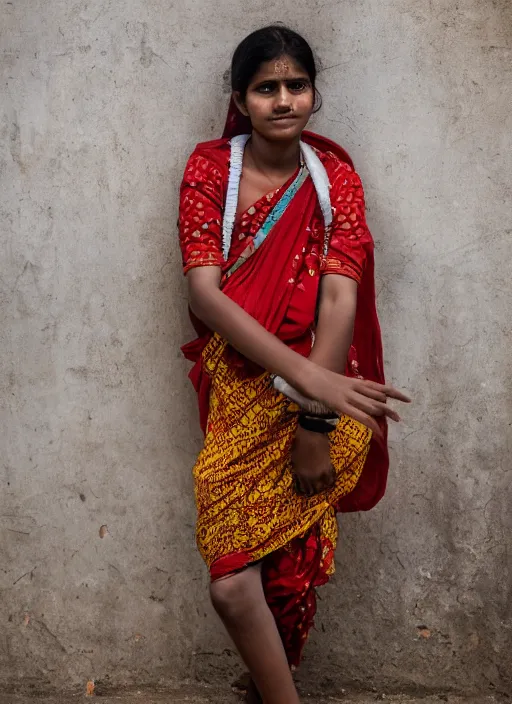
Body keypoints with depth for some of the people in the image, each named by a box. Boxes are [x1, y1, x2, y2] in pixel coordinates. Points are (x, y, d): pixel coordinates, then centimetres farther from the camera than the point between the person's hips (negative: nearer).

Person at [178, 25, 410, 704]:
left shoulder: (334, 175, 1)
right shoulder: (210, 168, -1)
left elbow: (339, 299, -10)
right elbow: (205, 294, -13)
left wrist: (314, 422, -19)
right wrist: (308, 378, -24)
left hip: (326, 386, 0)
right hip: (242, 386, 1)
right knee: (234, 587, -9)